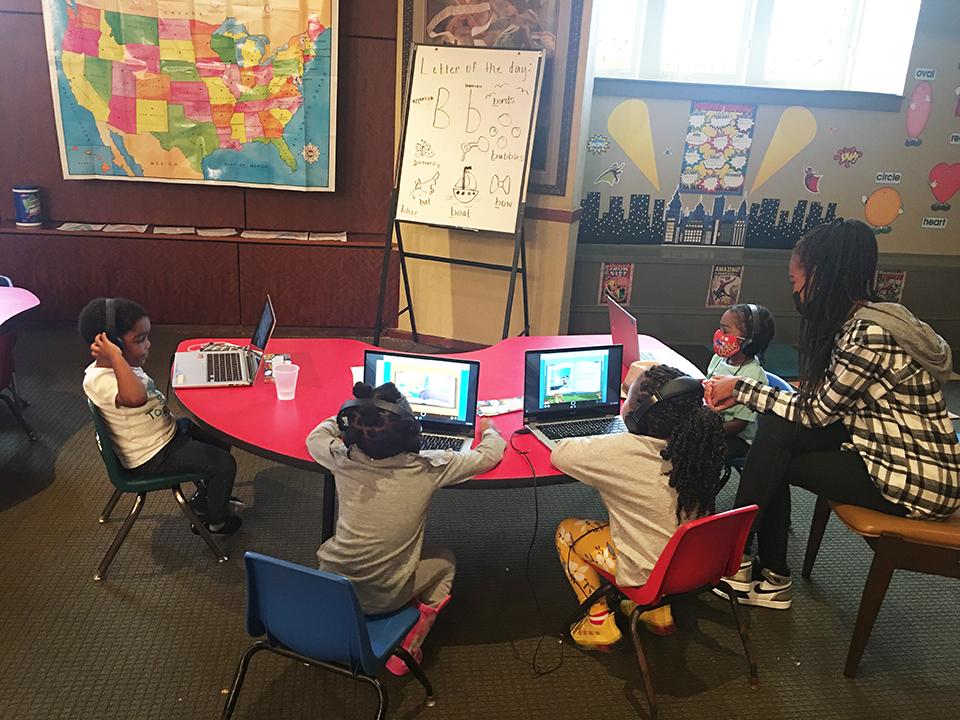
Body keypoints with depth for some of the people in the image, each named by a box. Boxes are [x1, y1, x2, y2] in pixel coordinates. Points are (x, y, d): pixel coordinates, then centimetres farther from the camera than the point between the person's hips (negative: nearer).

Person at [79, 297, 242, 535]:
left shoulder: (124, 366, -1)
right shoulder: (98, 380, -31)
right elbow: (136, 398, -53)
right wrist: (116, 357, -47)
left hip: (167, 431, 10)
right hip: (152, 457, -10)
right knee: (224, 463, -10)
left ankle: (204, 500, 36)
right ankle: (215, 521, 16)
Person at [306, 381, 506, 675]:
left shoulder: (343, 460, -11)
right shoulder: (429, 468, -16)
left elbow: (316, 436, 14)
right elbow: (489, 455, -1)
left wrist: (345, 420, 30)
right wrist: (490, 430, 20)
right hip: (383, 599, -3)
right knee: (445, 559, 23)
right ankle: (406, 649, 9)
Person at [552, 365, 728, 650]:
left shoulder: (622, 451, -27)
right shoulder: (699, 444, -11)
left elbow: (559, 453, -14)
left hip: (648, 572, -6)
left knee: (566, 530, 13)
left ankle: (600, 623, 16)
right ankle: (659, 609, 31)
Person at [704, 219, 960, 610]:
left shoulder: (869, 335, -23)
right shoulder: (858, 321, 6)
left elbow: (816, 412, -16)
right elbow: (821, 404, 5)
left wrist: (741, 387, -9)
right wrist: (741, 392, -2)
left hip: (914, 480, -8)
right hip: (886, 450, 8)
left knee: (775, 439, -12)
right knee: (775, 427, -3)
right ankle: (772, 578, 3)